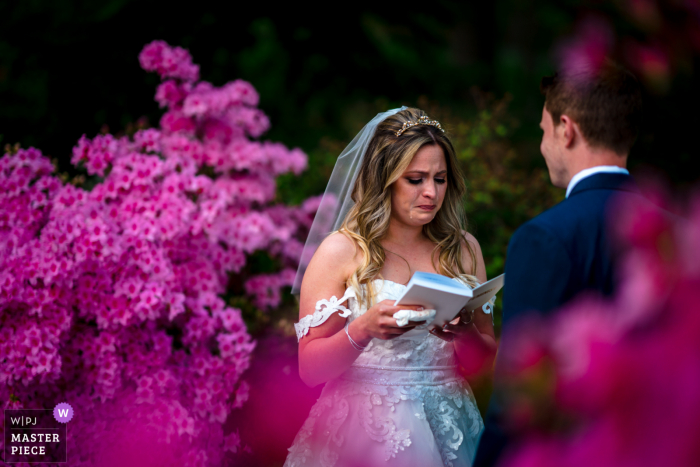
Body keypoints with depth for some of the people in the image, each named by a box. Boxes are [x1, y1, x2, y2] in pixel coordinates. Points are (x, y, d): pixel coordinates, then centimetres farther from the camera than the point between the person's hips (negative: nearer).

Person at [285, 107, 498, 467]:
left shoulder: (463, 249, 8)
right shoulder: (341, 251, -4)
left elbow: (487, 362, 8)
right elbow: (309, 369, -7)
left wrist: (466, 333, -13)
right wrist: (364, 329, -24)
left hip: (445, 434, 3)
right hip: (362, 435, -3)